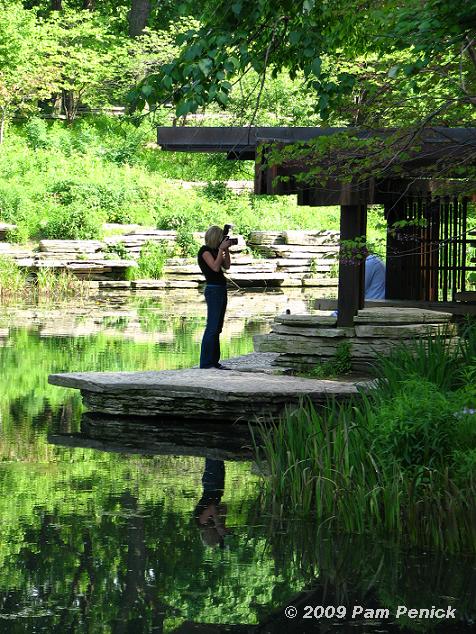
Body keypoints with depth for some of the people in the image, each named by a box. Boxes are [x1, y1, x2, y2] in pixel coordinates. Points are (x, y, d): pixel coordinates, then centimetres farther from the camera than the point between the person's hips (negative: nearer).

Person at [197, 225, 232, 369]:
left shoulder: (215, 250, 16)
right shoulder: (205, 250, -10)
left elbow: (226, 266, 16)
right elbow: (215, 267, -19)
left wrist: (226, 250, 8)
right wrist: (221, 249, -16)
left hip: (221, 290, 10)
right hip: (213, 290, -10)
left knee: (217, 328, 10)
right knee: (212, 327, -11)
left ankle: (214, 361, 13)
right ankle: (206, 363, -11)